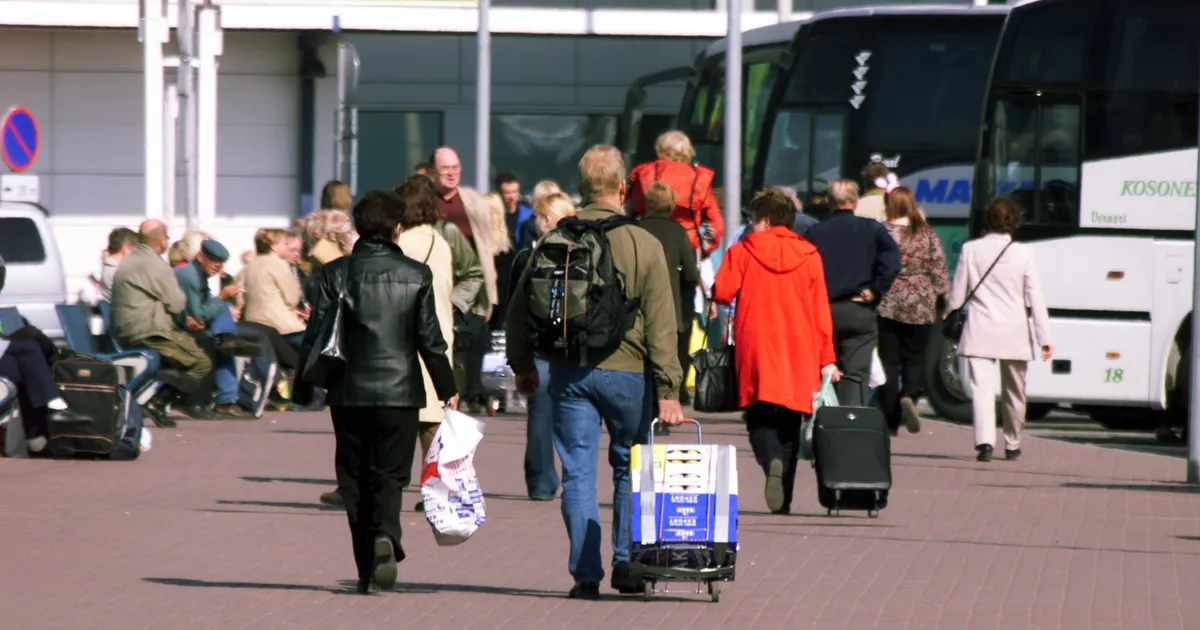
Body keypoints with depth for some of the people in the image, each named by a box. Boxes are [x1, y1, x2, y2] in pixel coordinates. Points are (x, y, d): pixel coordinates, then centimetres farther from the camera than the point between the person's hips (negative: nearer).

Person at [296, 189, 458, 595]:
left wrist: (303, 387, 9)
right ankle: (385, 536, -26)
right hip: (399, 390, -1)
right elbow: (430, 339, 2)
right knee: (389, 475, 3)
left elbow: (317, 333, 0)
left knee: (355, 477, 9)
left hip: (349, 391, 1)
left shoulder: (337, 273, 0)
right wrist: (447, 390, 10)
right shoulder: (416, 275, 0)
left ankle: (367, 569, 7)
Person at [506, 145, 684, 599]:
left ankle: (586, 573, -1)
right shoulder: (644, 245, -5)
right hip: (625, 371, -1)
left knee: (578, 472, 3)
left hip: (570, 372, 1)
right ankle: (627, 566, 15)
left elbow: (521, 307, 6)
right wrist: (667, 390, -6)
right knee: (630, 469, 15)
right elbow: (660, 323, -7)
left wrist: (522, 364, 19)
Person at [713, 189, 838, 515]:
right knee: (789, 422, 9)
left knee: (760, 416, 4)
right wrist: (827, 359, 5)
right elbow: (820, 310, 3)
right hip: (799, 353, 2)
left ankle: (770, 460, -28)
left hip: (756, 348, -2)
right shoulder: (808, 255, 4)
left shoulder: (742, 252, -2)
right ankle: (784, 499, 5)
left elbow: (722, 292, -8)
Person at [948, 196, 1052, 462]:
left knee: (982, 389, -8)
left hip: (980, 332, -1)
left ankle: (985, 441, -27)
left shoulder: (971, 250, -3)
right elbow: (1035, 298, -5)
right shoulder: (1023, 253, -5)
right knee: (1013, 393, 17)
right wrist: (1044, 337, -2)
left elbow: (956, 296, 1)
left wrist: (948, 311, 24)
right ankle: (1012, 445, 29)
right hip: (1014, 334, 1)